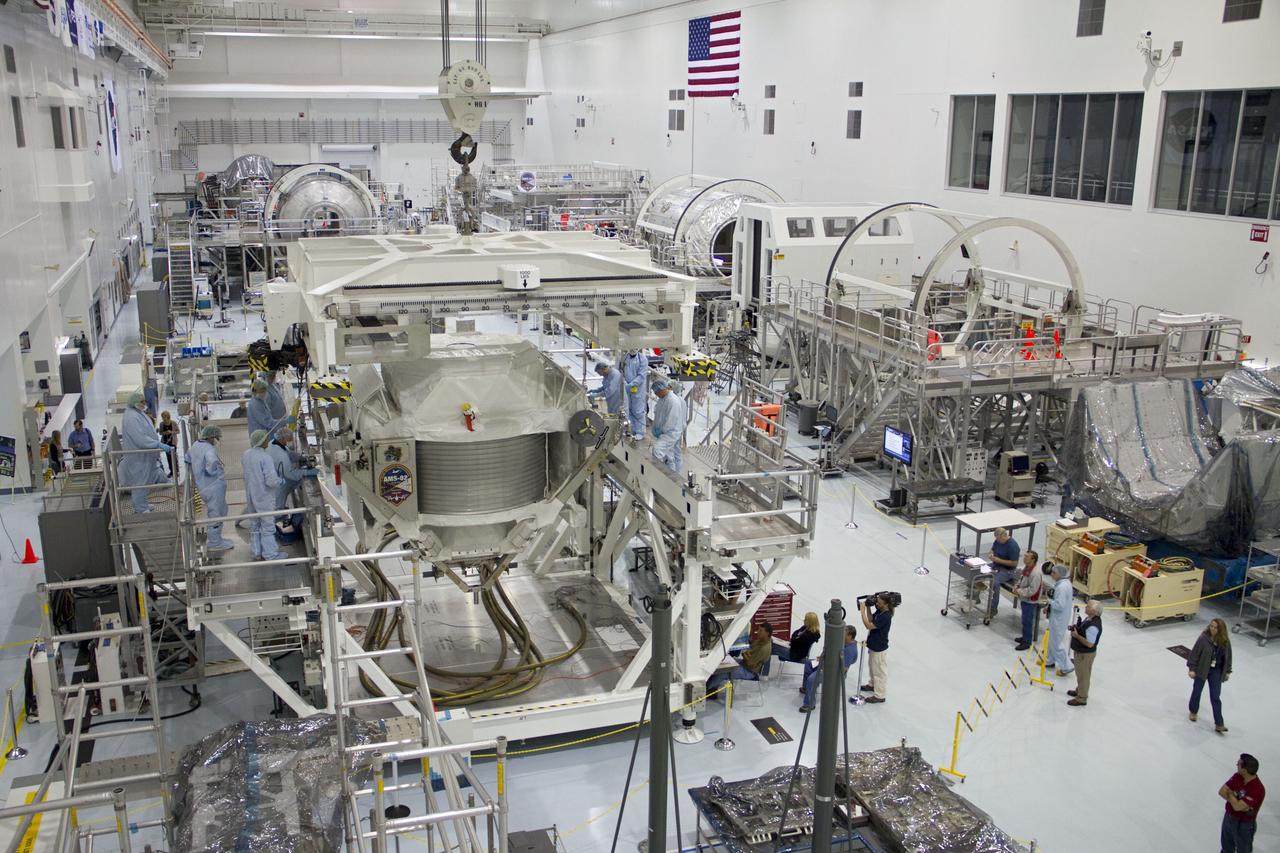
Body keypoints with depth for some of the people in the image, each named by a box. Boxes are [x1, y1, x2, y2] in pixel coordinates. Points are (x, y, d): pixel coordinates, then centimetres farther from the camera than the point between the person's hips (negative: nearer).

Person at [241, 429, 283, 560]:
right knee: (267, 526, 3)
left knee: (255, 525, 18)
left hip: (250, 495, 7)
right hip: (264, 497, -7)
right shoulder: (265, 458, -24)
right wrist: (281, 482, -6)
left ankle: (257, 552, 26)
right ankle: (270, 554, 9)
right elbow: (271, 481, -26)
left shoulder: (246, 455, 0)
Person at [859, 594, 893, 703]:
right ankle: (873, 685, 50)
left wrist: (862, 610, -29)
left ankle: (879, 695, 19)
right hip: (873, 645, 10)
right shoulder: (880, 611, -4)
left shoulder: (885, 617, -32)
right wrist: (868, 607, -5)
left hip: (879, 649, -10)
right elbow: (871, 619, 8)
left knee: (879, 671, 6)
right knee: (873, 667, 29)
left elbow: (869, 625, -32)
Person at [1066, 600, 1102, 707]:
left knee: (1083, 675, 8)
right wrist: (1076, 628, -2)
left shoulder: (1093, 626, -34)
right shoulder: (1090, 618, -3)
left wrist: (1077, 635, -27)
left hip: (1085, 654, -10)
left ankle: (1081, 698, 23)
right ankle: (1079, 691, 45)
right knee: (1081, 673, 27)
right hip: (1081, 652, 10)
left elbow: (1090, 644, -30)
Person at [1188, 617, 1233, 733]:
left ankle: (1219, 724, 6)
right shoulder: (1203, 638, -19)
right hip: (1202, 670, -1)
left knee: (1215, 697, 1)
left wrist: (1228, 671, 8)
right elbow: (1195, 653, -13)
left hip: (1216, 672, 1)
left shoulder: (1225, 641, -10)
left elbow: (1228, 656, 4)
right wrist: (1192, 668, -13)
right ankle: (1193, 711, 41)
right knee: (1197, 692, 16)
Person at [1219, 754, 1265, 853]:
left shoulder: (1257, 790, -33)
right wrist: (1235, 799, -24)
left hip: (1244, 825, -6)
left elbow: (1237, 806, -33)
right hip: (1228, 818, 6)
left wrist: (1230, 793, -16)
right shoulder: (1237, 776, -11)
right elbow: (1221, 791, -8)